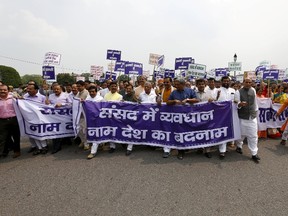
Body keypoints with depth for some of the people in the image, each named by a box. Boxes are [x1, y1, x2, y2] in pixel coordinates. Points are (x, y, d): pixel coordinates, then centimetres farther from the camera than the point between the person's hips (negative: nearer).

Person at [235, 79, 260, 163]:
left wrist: (256, 111, 21)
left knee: (253, 136, 5)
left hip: (252, 117, 3)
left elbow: (255, 101, 17)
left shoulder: (253, 90, 4)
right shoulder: (238, 92, -10)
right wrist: (240, 104, -37)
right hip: (242, 117, -3)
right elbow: (236, 104, -14)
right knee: (241, 134, 11)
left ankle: (254, 154, 15)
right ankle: (239, 146, 39)